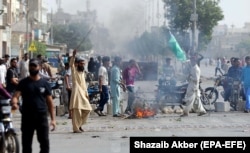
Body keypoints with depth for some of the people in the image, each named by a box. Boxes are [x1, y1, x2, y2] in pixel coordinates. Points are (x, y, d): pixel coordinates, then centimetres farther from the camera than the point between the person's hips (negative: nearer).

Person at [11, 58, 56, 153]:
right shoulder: (23, 83, 5)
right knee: (26, 143, 5)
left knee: (45, 142, -3)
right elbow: (16, 96, -6)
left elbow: (49, 101, 8)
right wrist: (14, 103, -31)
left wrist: (53, 119, 2)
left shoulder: (44, 83, 7)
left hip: (42, 117, 0)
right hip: (27, 117, 0)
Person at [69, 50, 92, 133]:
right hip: (76, 92, -8)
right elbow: (71, 64, -22)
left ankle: (79, 124, 19)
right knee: (77, 110, -9)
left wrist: (86, 93, 17)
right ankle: (76, 128, -7)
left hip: (83, 93, 8)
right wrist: (73, 55, -35)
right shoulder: (74, 70, -1)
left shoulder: (83, 72, 20)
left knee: (87, 109, 6)